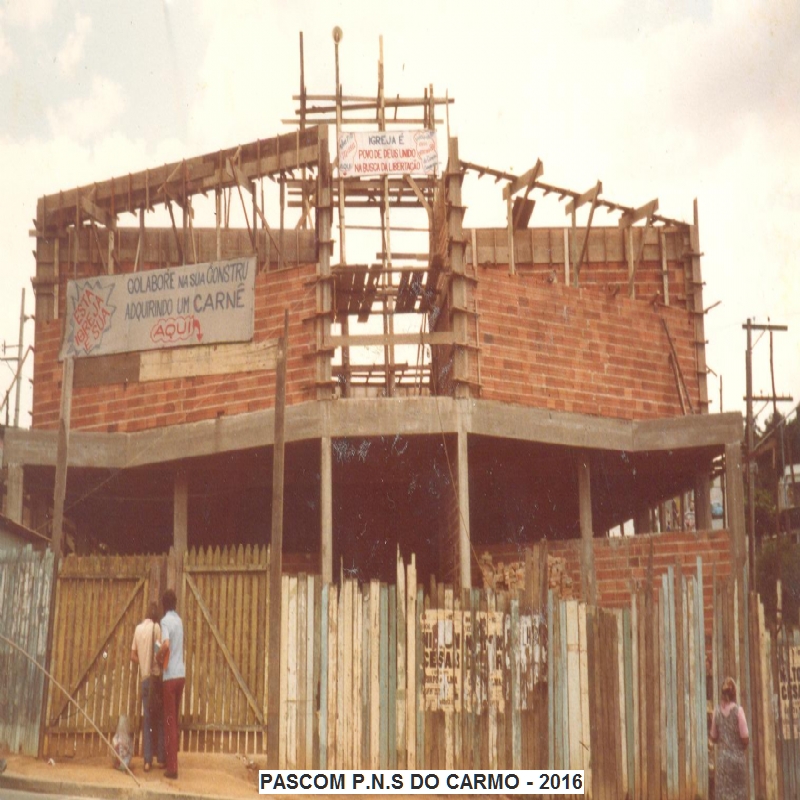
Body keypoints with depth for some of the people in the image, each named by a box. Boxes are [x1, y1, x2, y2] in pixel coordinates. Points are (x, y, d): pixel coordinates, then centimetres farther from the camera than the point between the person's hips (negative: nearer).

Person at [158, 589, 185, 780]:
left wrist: (159, 655, -10)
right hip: (181, 674, 7)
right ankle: (172, 762, 24)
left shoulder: (165, 621, -11)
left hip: (170, 676, -7)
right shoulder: (178, 620, 14)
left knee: (170, 722, -3)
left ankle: (172, 767, -2)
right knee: (174, 721, 16)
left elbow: (166, 644, -27)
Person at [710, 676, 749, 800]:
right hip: (737, 757, -2)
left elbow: (713, 738, 6)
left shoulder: (717, 711, 0)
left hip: (722, 758, 2)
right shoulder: (738, 710, -9)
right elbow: (745, 737, -11)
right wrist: (745, 744, 10)